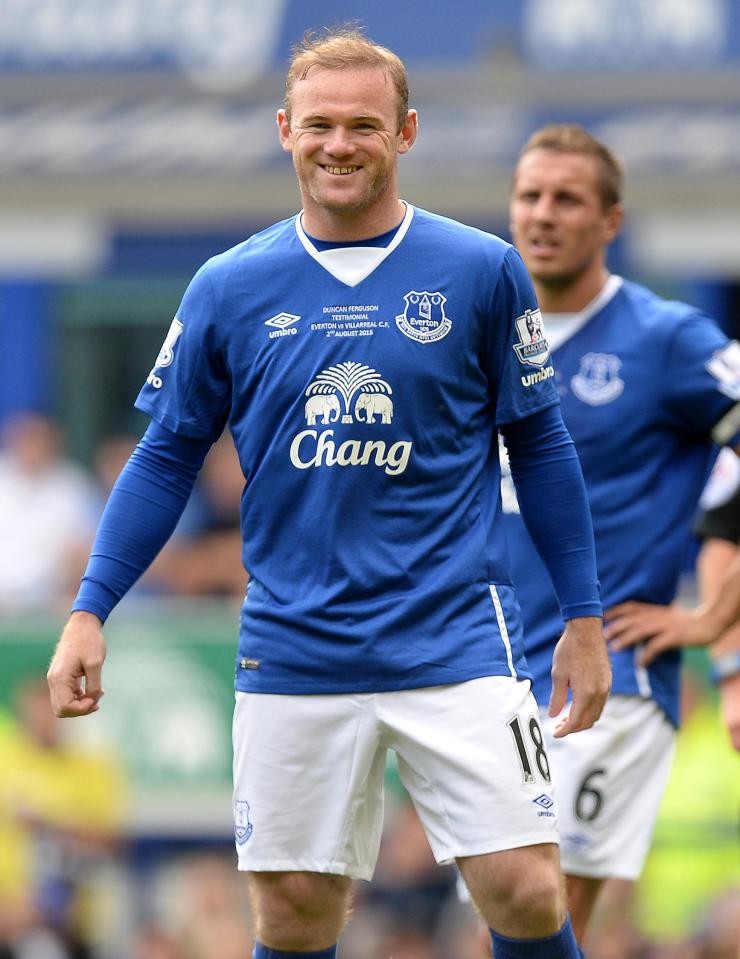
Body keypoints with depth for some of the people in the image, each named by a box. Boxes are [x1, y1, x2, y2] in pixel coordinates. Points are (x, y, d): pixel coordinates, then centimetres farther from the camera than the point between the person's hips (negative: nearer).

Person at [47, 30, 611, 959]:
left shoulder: (481, 272, 1)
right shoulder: (229, 288, 4)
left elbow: (540, 448, 8)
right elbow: (167, 457, 10)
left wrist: (584, 620, 8)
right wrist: (89, 612, 3)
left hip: (456, 645, -1)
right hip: (293, 661, 2)